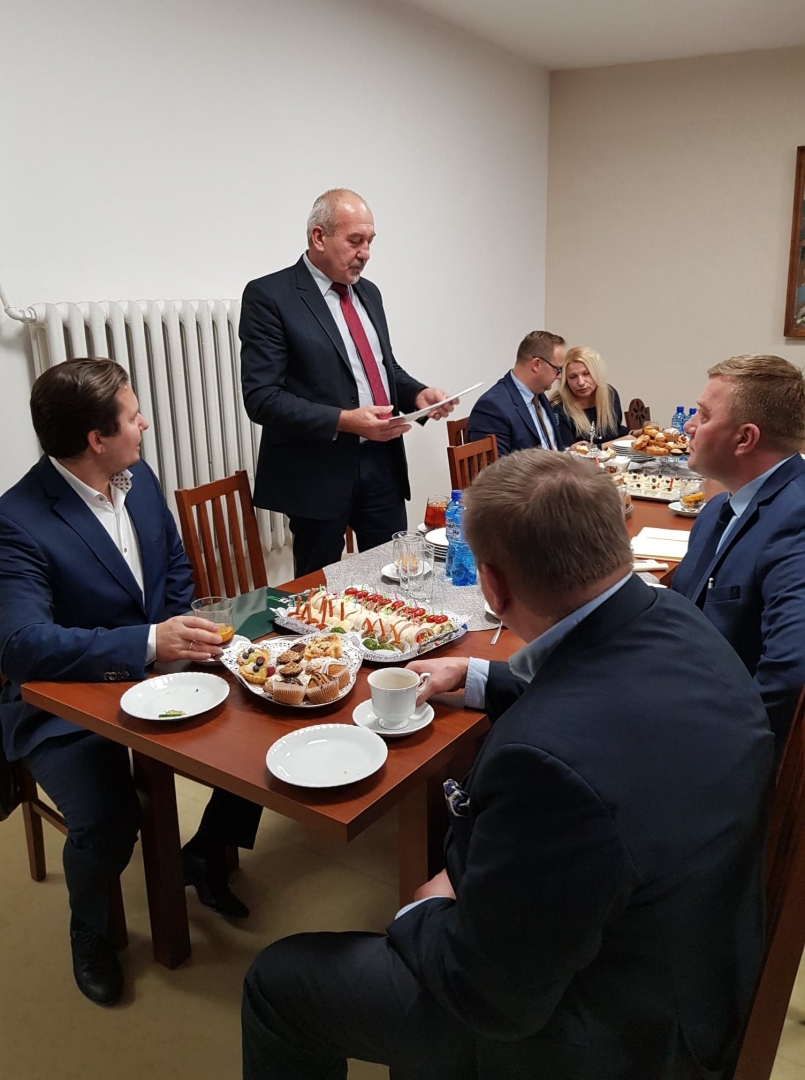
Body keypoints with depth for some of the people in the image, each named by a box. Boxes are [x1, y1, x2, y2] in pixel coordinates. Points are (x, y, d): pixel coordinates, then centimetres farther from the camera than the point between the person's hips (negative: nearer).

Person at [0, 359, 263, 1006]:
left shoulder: (138, 477, 1)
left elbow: (175, 567, 13)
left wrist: (179, 637, -5)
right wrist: (149, 642, -37)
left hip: (155, 672, 6)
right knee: (108, 821, -27)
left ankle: (207, 854, 19)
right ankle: (91, 930, 11)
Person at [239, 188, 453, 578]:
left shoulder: (368, 292, 14)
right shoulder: (270, 295, -9)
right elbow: (261, 397, -15)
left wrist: (418, 393, 1)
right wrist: (344, 421, -24)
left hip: (383, 462, 6)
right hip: (319, 471, -6)